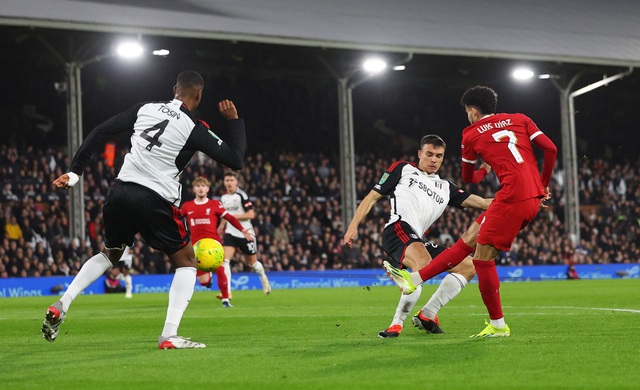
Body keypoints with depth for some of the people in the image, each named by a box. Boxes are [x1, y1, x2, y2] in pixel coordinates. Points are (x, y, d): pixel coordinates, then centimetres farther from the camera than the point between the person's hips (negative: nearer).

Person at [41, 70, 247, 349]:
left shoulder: (145, 108, 10)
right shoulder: (194, 128, -3)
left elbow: (101, 132, 8)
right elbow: (235, 160, -2)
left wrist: (75, 171, 10)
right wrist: (234, 120, 9)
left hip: (120, 192, 5)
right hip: (155, 201, -5)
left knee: (109, 255, 29)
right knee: (186, 263, 11)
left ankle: (61, 306, 14)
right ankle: (169, 336, -5)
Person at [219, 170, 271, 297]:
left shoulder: (242, 195, -11)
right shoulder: (223, 197, 8)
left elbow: (251, 214, -16)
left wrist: (233, 216, -20)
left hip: (245, 233, -4)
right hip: (230, 233, 4)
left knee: (252, 262, 11)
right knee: (225, 260, -17)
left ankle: (263, 277, 45)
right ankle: (227, 292, -20)